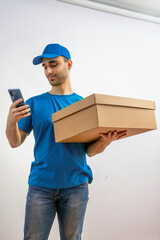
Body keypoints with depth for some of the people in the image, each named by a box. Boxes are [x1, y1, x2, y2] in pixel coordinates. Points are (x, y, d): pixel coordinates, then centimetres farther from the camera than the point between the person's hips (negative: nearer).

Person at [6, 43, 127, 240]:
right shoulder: (34, 103, 3)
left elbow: (90, 151, 2)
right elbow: (15, 142, 0)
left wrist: (105, 141, -19)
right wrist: (11, 122, -19)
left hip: (76, 185, 1)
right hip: (41, 186, 0)